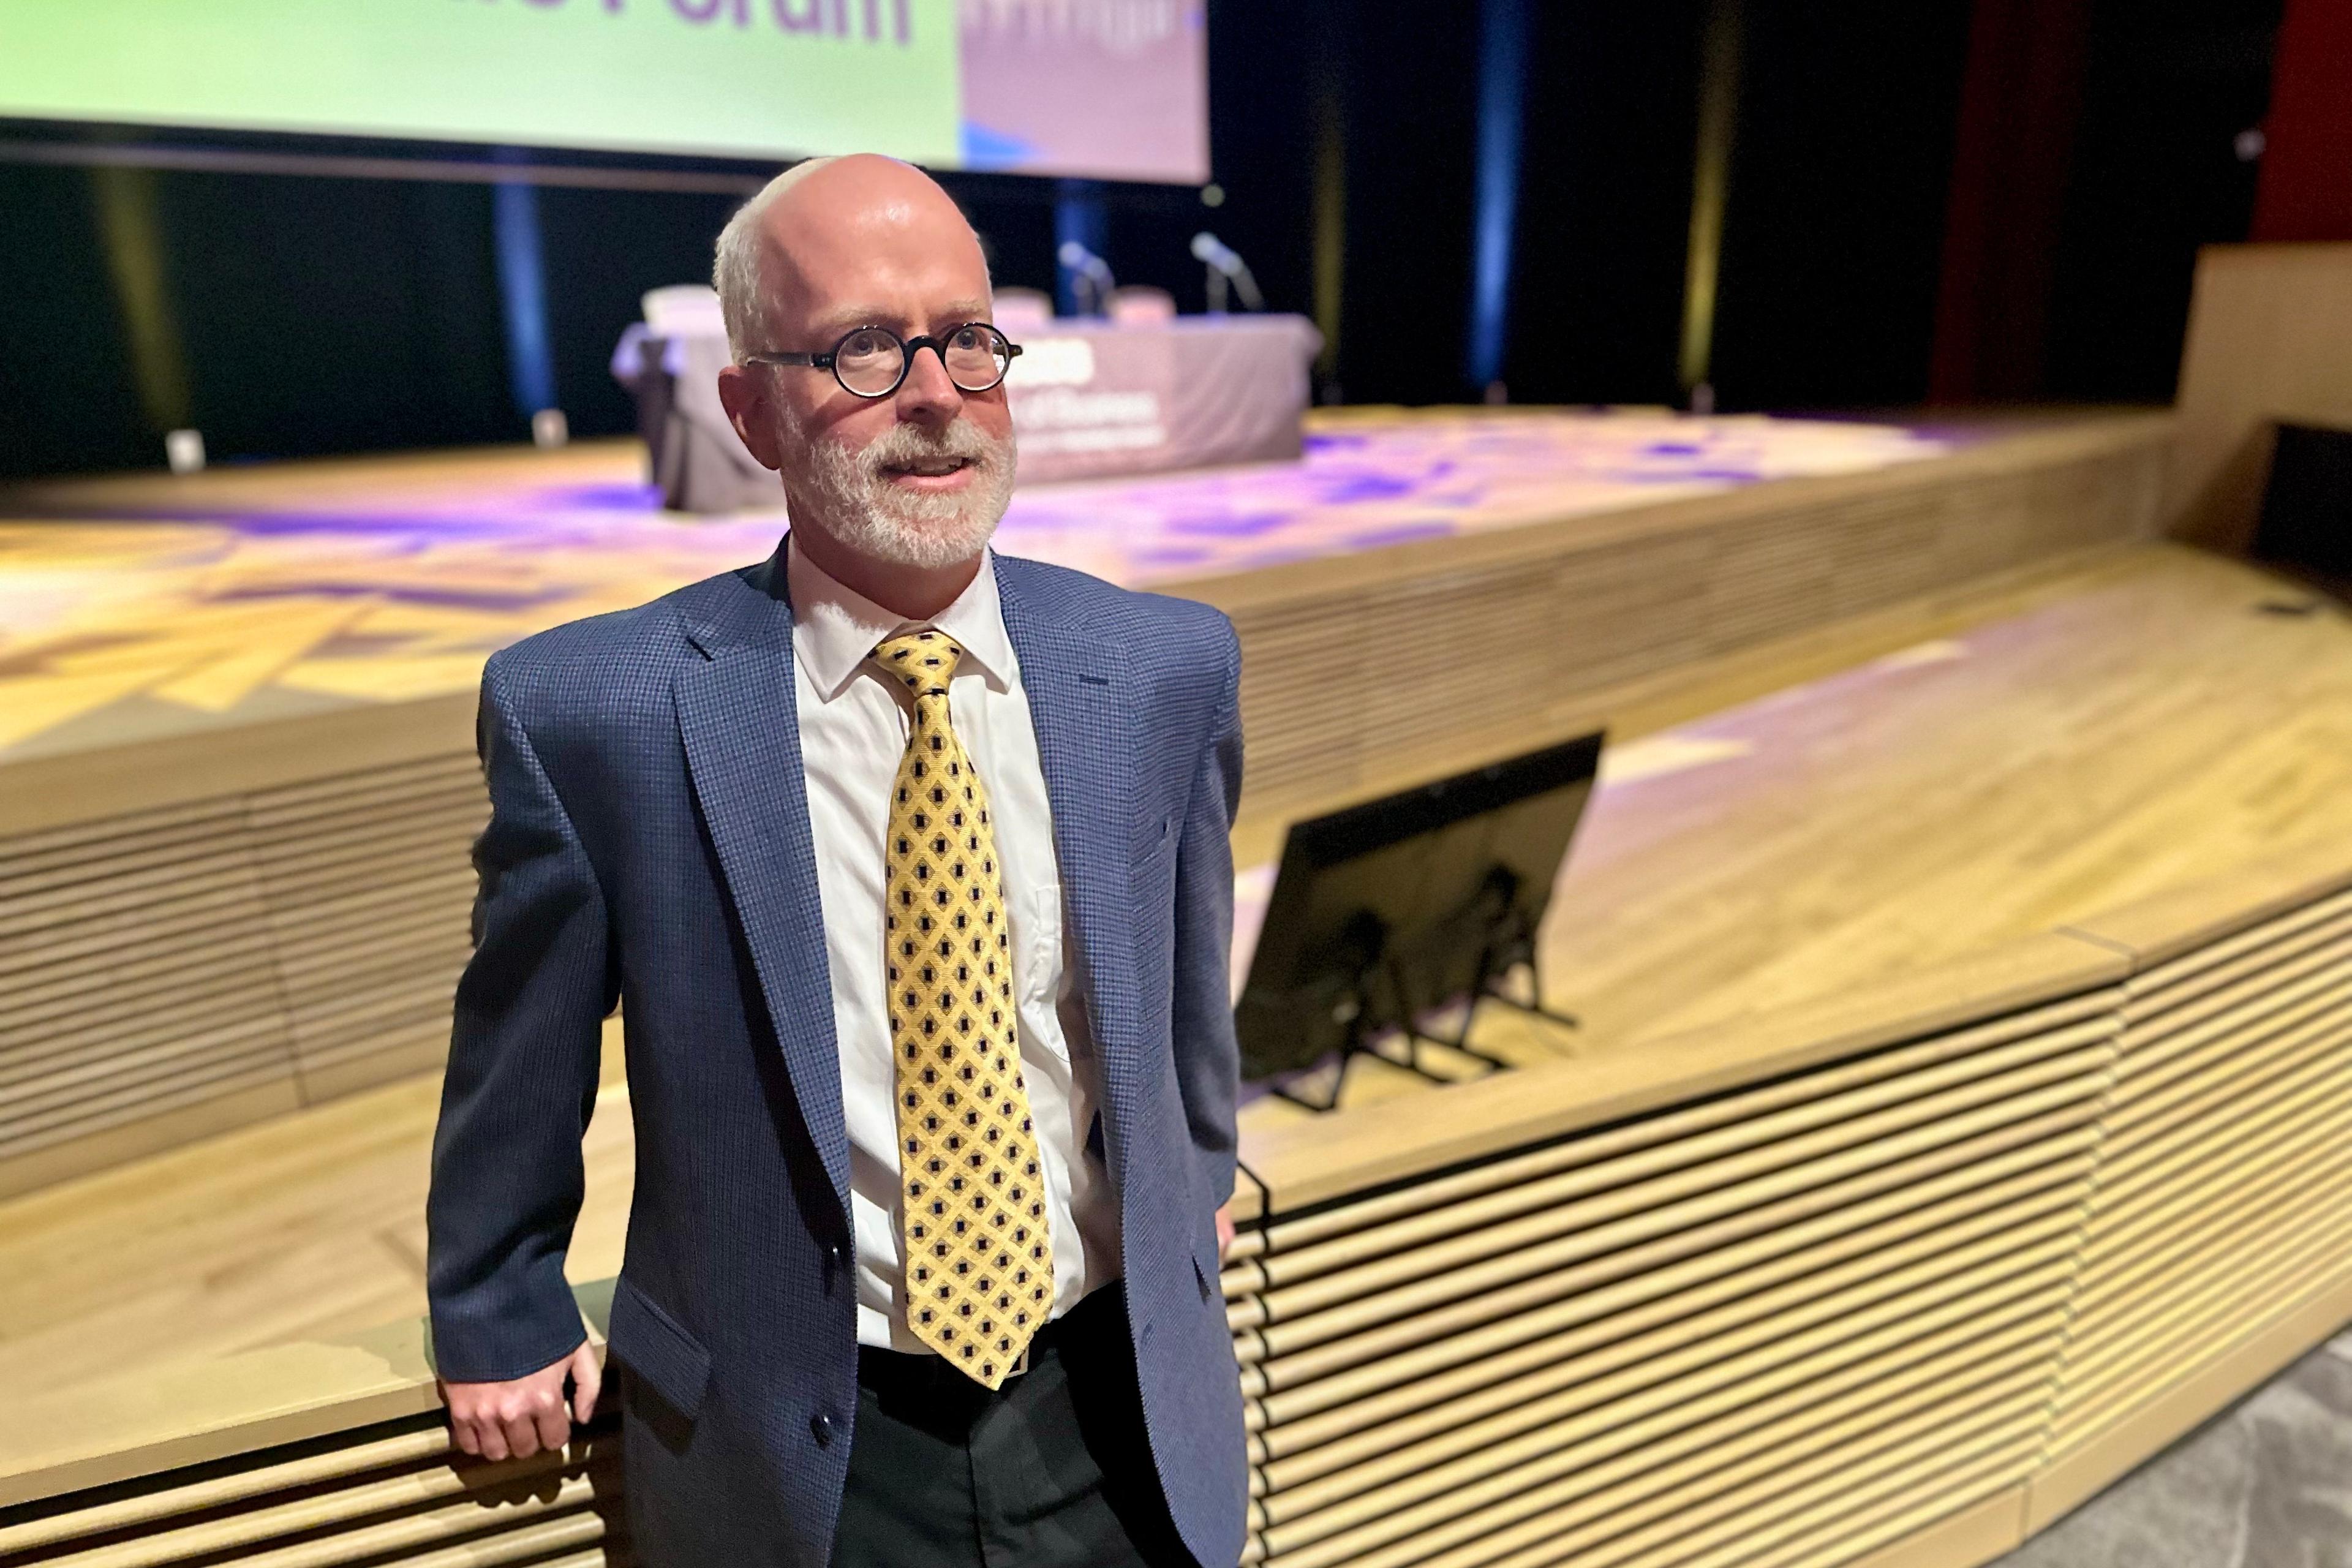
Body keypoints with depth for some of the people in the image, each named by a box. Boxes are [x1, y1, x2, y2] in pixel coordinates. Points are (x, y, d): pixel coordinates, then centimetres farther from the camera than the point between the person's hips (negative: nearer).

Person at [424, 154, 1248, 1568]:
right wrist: (499, 1319, 10)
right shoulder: (592, 712, -17)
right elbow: (520, 1063, -2)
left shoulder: (1172, 668, -10)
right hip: (800, 1454, -1)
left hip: (1121, 1415, 3)